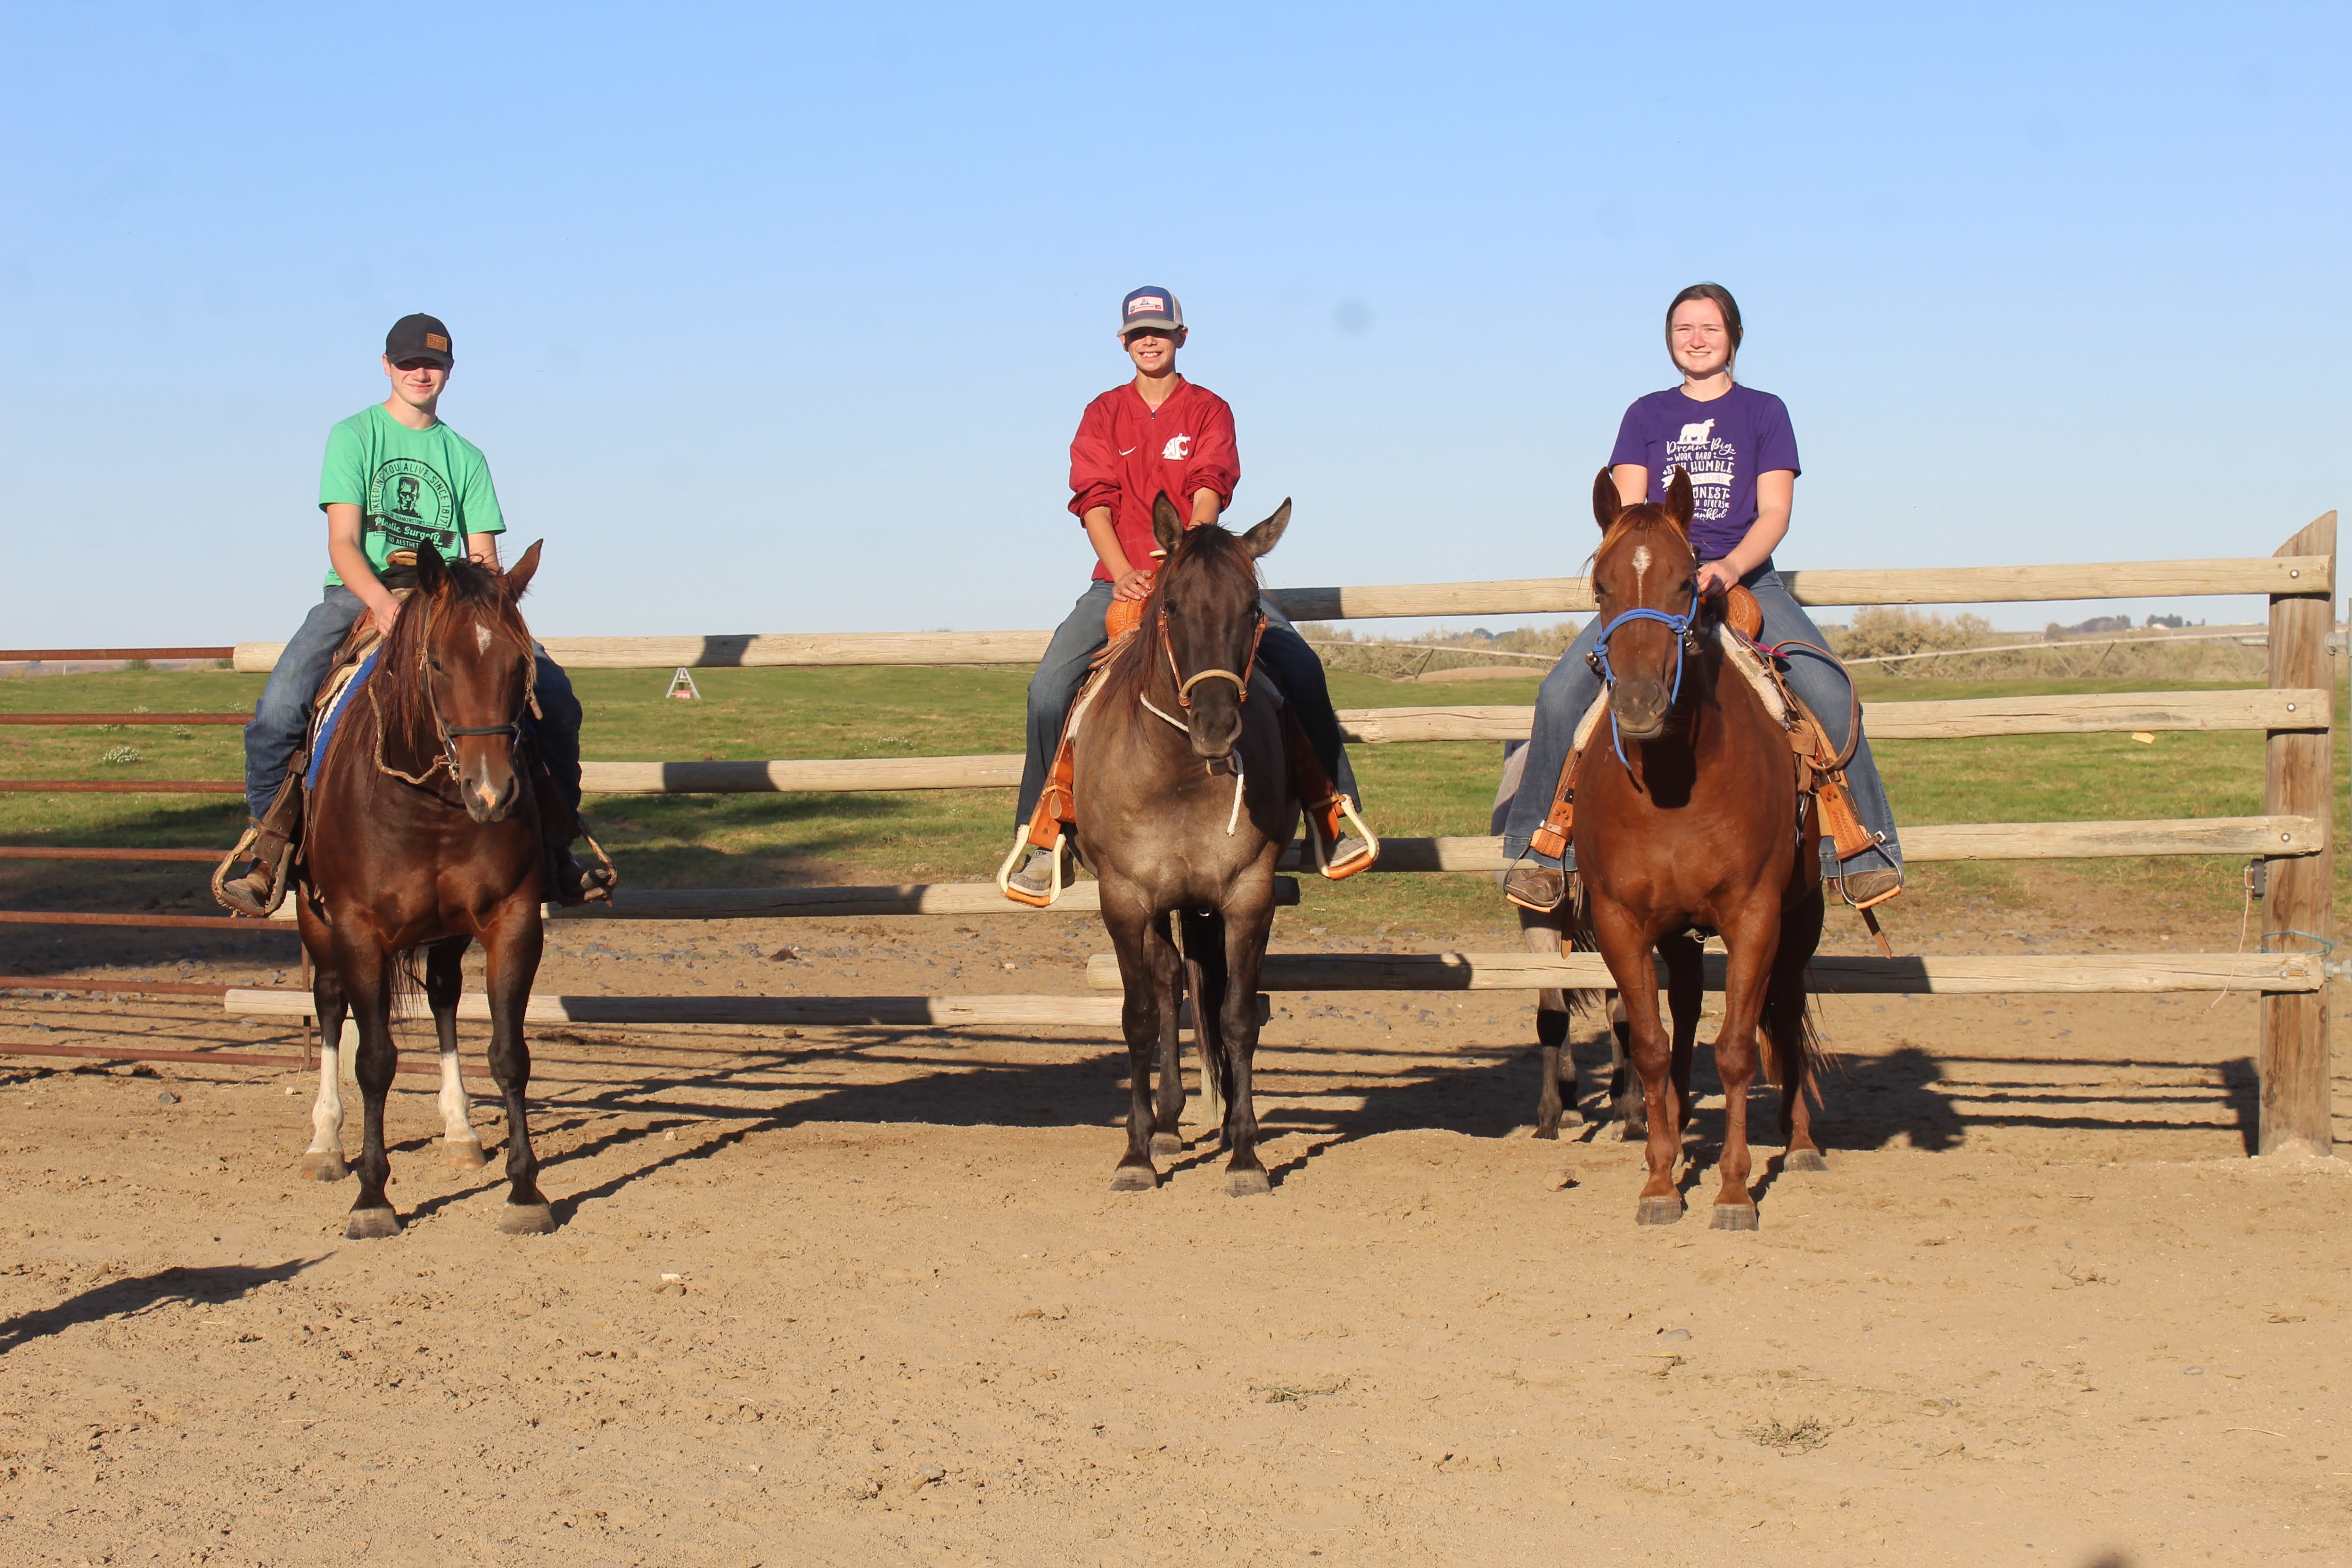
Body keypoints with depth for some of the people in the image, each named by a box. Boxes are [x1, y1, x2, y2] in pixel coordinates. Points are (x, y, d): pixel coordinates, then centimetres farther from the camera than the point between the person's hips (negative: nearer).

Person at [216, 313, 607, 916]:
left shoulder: (465, 457, 15)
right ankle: (269, 854, -13)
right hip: (359, 595, -3)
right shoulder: (354, 437, 4)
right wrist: (383, 600, -26)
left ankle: (555, 847, -5)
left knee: (552, 694, -17)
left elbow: (483, 557, 10)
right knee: (279, 707, -29)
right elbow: (342, 543, -6)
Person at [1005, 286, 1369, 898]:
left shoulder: (1209, 410, 8)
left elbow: (1209, 492, -6)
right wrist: (1123, 573, -18)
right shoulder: (1103, 415, 11)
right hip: (1122, 578, 1)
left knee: (1298, 662, -20)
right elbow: (1095, 502, 0)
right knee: (1050, 684, -21)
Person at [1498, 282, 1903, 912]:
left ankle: (1862, 848, -13)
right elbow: (1627, 512, 5)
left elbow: (1774, 514, 0)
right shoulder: (1647, 415, 14)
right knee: (1561, 695, -21)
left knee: (1830, 692, -25)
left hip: (1745, 578, -1)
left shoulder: (1763, 412, 9)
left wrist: (1729, 568, -20)